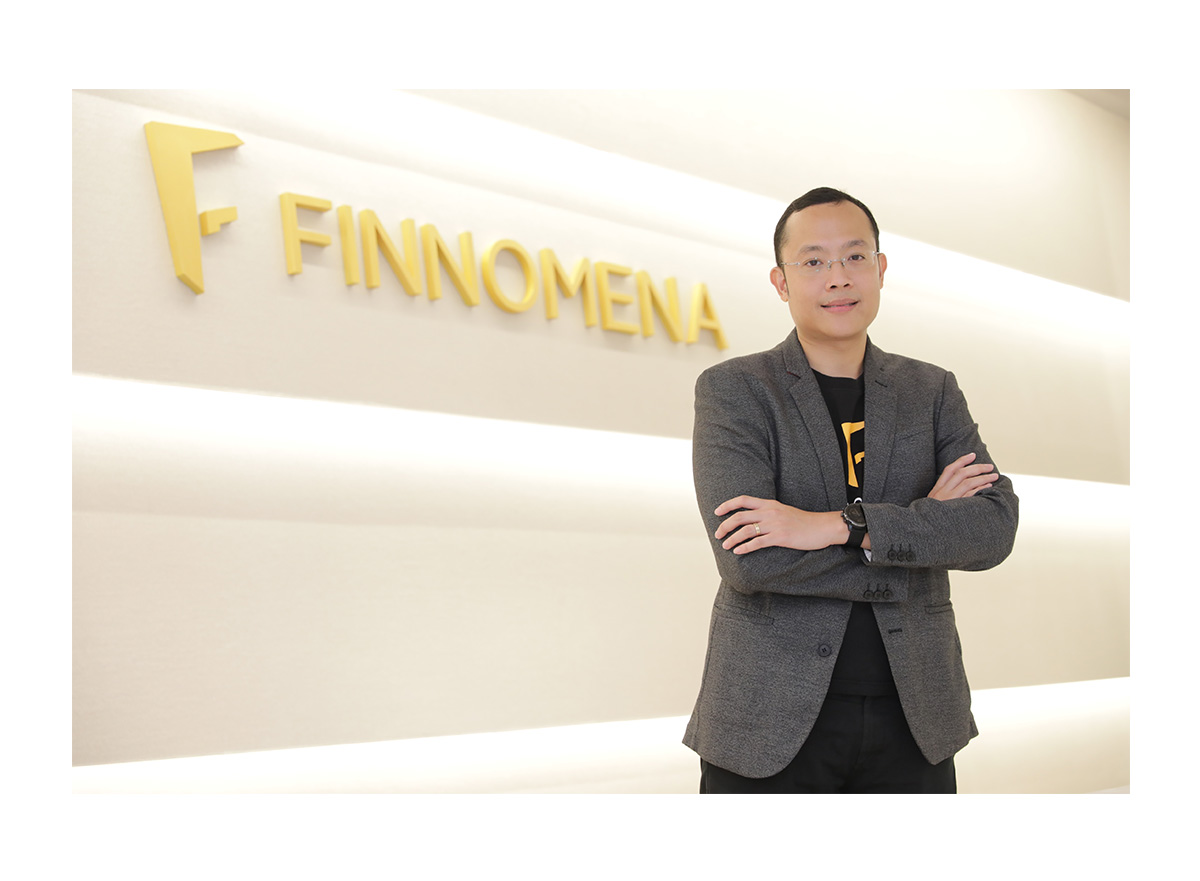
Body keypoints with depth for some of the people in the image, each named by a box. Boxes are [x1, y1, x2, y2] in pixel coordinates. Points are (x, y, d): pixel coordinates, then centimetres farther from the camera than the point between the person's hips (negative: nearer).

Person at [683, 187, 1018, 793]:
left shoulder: (933, 392, 7)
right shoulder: (731, 390, -4)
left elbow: (994, 527, -8)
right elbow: (747, 559, -18)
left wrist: (837, 524, -20)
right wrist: (922, 517, -13)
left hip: (912, 719, 3)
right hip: (771, 721, -3)